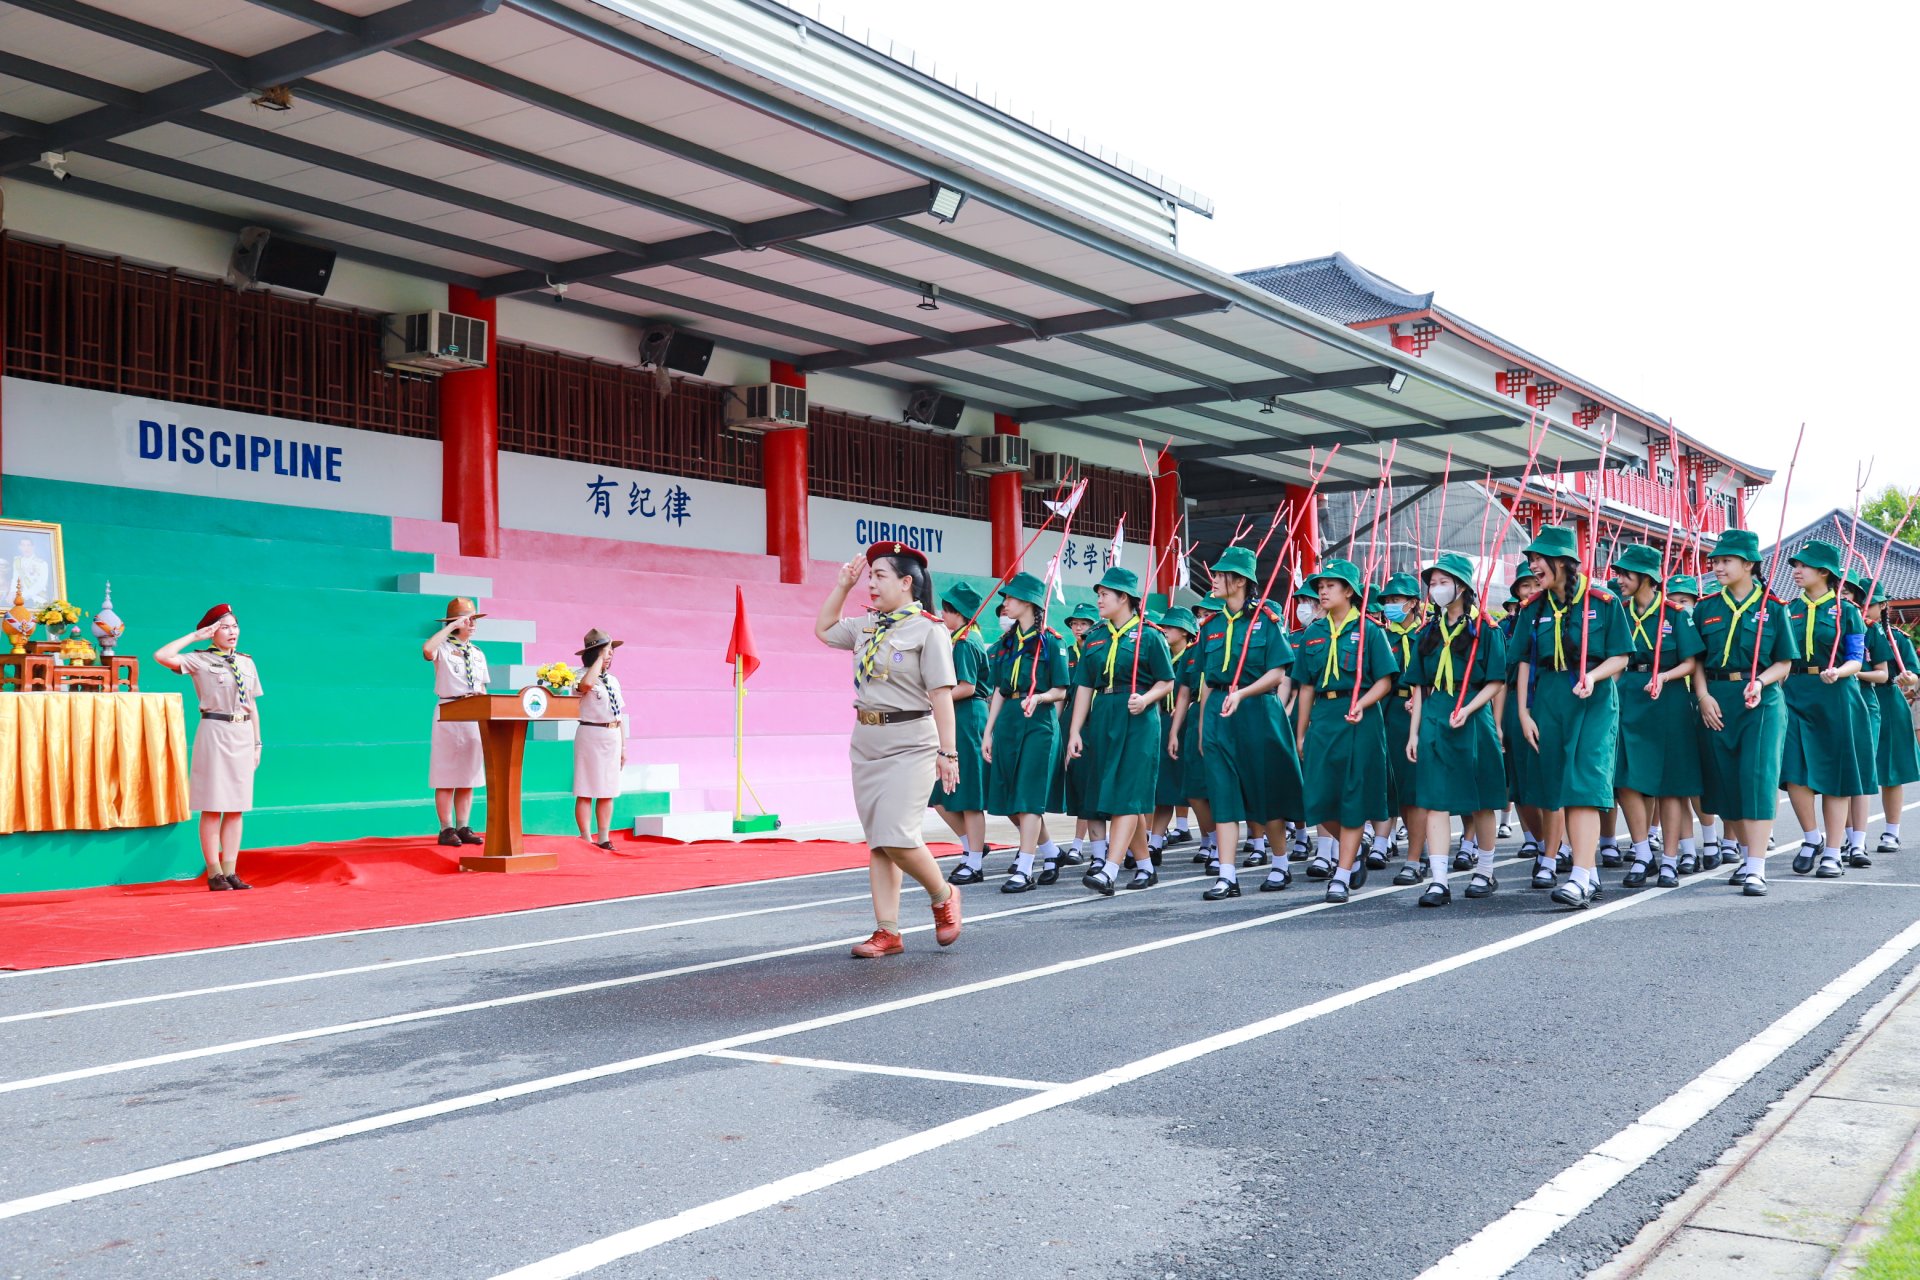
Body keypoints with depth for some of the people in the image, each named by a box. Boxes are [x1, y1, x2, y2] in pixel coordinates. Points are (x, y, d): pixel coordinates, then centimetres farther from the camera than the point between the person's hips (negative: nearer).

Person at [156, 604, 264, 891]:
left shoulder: (246, 663, 13)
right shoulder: (200, 660, -2)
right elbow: (161, 656, -19)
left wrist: (257, 743, 12)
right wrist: (195, 636, -10)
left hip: (243, 735, 5)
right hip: (214, 734, -5)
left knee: (236, 808, 6)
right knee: (212, 807, -2)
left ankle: (230, 871, 12)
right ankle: (214, 873, 4)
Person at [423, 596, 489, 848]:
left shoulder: (478, 654, 17)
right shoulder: (443, 648, -2)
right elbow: (427, 650, -26)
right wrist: (452, 626, -19)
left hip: (474, 716, 6)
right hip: (449, 714, -6)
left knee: (469, 775, 6)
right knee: (446, 776, -4)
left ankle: (463, 827, 11)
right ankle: (446, 829, -1)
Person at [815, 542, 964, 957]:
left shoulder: (928, 630, -9)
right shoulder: (866, 626, 12)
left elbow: (941, 695, -12)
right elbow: (823, 628, 27)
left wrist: (948, 752, -15)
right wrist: (842, 584, 16)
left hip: (909, 744, -7)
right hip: (866, 742, 7)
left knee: (897, 837, -14)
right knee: (877, 841, 6)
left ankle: (943, 896, 12)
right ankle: (888, 931, 11)